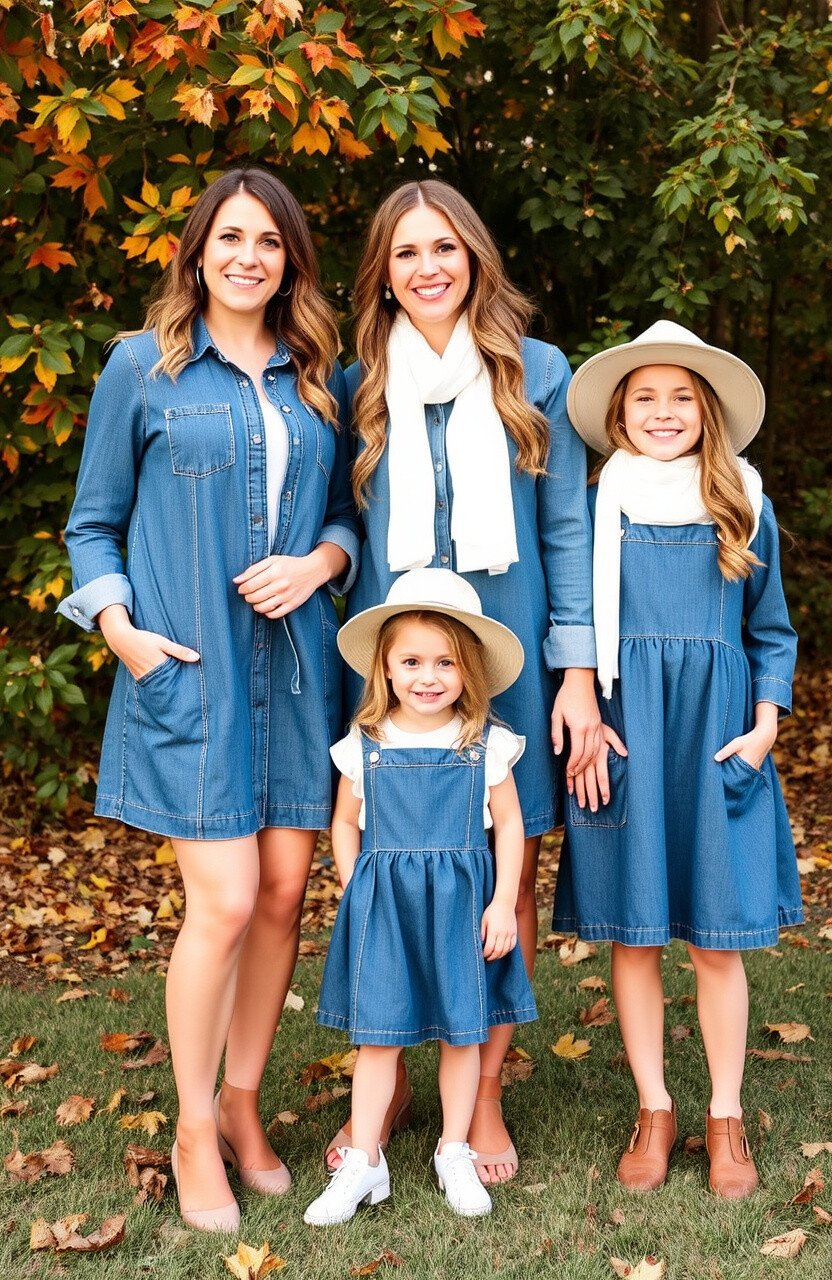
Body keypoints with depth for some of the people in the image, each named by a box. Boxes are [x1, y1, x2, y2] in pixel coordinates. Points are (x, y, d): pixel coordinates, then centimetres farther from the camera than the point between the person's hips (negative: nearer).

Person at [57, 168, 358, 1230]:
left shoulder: (321, 380, 11)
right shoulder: (143, 367, 2)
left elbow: (347, 507, 17)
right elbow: (94, 522, 6)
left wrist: (322, 559, -4)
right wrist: (116, 622, -8)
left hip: (296, 662, 4)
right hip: (190, 667, -4)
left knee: (285, 894, 6)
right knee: (225, 902, -8)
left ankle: (241, 1104, 26)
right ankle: (194, 1134, 13)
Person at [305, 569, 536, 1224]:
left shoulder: (486, 745, -3)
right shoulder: (364, 745, -1)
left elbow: (508, 824, 2)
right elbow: (345, 824, 10)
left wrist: (504, 901, -4)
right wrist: (356, 892, 3)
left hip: (462, 903, 0)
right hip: (381, 904, 0)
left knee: (462, 1031, 9)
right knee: (378, 1035, 4)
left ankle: (455, 1155, 27)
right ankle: (363, 1163, 17)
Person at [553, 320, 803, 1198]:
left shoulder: (746, 509, 7)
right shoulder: (594, 509, 3)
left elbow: (771, 632, 12)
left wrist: (764, 726, 0)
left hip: (715, 738, 1)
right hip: (621, 736, 0)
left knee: (717, 938, 5)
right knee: (631, 933, 6)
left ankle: (725, 1118, 20)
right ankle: (653, 1112, 21)